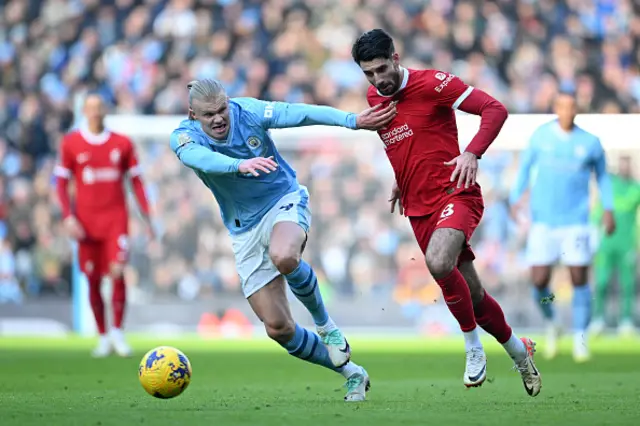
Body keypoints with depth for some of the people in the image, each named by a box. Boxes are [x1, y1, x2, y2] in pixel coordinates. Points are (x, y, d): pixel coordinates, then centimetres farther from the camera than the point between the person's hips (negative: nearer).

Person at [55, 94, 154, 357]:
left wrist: (146, 216, 5)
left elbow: (136, 181, 10)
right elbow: (62, 183, 5)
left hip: (116, 219, 0)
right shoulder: (71, 143, 3)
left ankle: (117, 332, -1)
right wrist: (68, 217, -6)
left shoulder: (122, 144, 6)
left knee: (117, 272, -15)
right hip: (86, 222, 0)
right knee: (93, 281, 3)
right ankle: (103, 337, 16)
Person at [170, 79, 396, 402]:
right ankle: (352, 374, 16)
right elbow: (200, 157, -37)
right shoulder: (184, 136, -14)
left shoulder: (248, 112, -15)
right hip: (245, 230, 3)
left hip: (284, 202, -3)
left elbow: (302, 113, -25)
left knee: (284, 257, -40)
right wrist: (239, 164, -57)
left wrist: (354, 120, -38)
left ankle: (325, 326, -12)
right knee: (277, 328, -2)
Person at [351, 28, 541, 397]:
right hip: (419, 209, 6)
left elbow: (495, 109, -14)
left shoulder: (432, 83, -12)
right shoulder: (374, 99, 8)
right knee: (472, 294, 9)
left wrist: (473, 153, -27)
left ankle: (473, 345, -14)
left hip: (455, 195, -6)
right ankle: (520, 352, 32)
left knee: (438, 263, -34)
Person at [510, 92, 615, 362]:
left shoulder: (590, 143, 1)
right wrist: (516, 199, 6)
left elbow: (602, 175, 14)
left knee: (579, 279, -5)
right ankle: (551, 324, 23)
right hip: (543, 221, 1)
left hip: (576, 221, 0)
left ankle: (580, 340, 8)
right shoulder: (540, 136, 2)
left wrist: (608, 209, 5)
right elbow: (526, 166, 14)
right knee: (539, 282, -6)